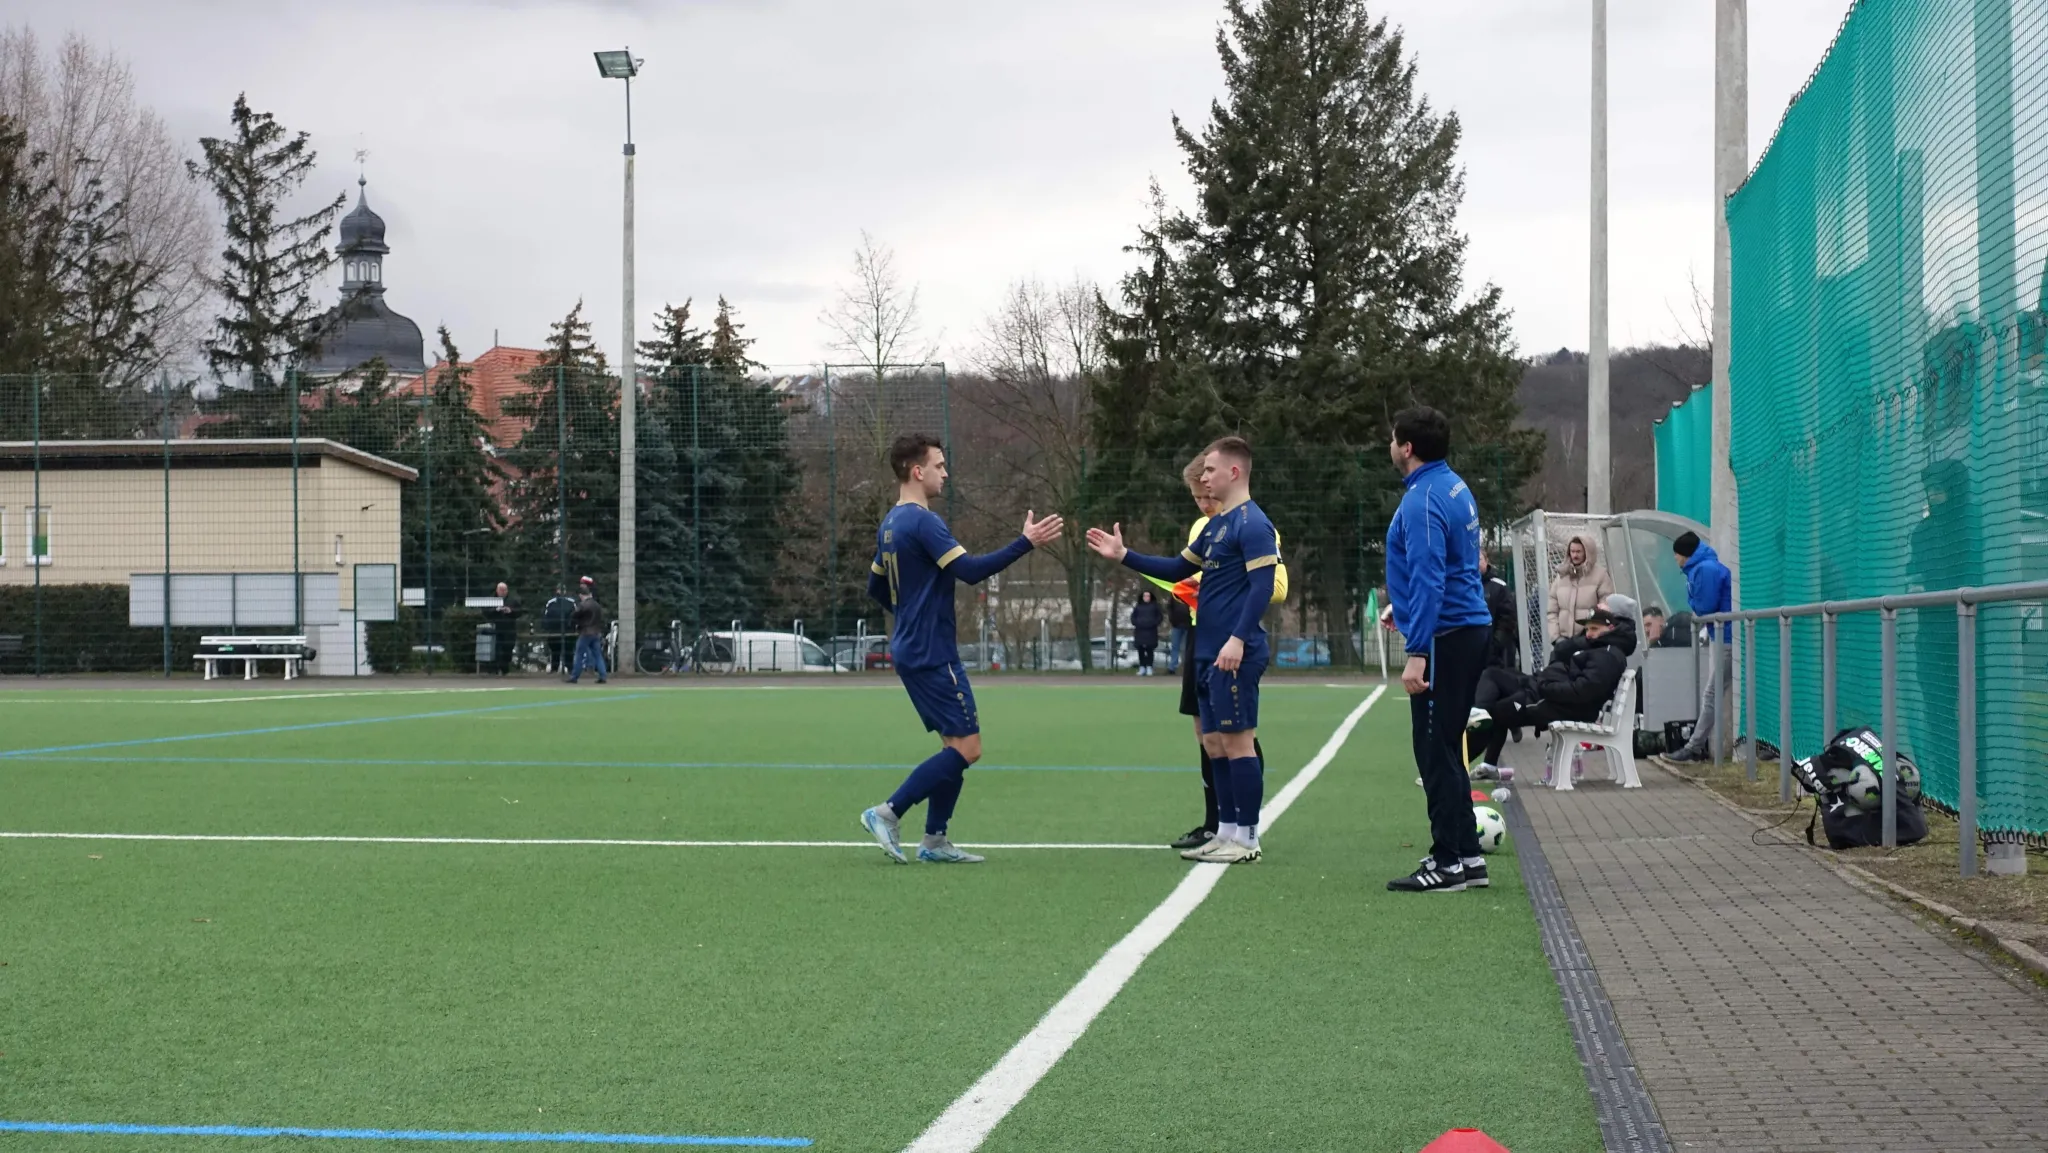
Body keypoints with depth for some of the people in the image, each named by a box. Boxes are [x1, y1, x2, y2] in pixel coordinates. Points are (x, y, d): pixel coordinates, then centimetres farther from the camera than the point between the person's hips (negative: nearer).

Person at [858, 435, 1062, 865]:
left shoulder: (891, 524, 13)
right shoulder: (922, 521, -17)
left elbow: (876, 587, 23)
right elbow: (971, 570, -25)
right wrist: (1026, 542, -24)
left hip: (912, 650, 10)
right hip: (932, 655, -10)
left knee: (956, 745, 13)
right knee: (966, 748, -7)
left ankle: (934, 840, 12)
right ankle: (888, 813, -7)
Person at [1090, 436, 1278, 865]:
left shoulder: (1252, 524, -12)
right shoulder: (1215, 525, 16)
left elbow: (1263, 587, -19)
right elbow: (1177, 569, 25)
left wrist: (1238, 638, -26)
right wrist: (1124, 556, 18)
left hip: (1234, 655, -9)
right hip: (1208, 653, 9)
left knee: (1237, 740, -5)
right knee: (1213, 743, 11)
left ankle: (1247, 838, 0)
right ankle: (1226, 831, 17)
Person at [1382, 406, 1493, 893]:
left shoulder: (1423, 501, -17)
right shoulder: (1454, 487, 13)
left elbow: (1427, 580, -23)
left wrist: (1417, 653, -26)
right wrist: (1405, 607, 33)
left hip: (1444, 635, -10)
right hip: (1469, 627, 10)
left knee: (1436, 752, -4)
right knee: (1446, 750, 15)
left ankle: (1448, 864, -1)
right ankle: (1467, 856, 19)